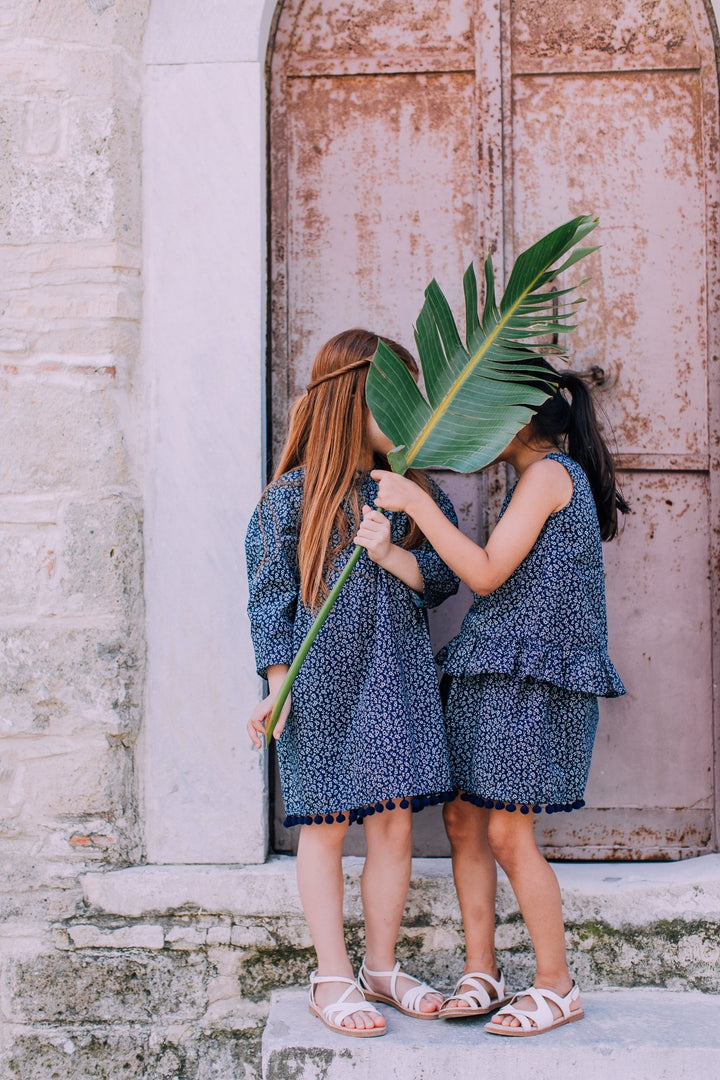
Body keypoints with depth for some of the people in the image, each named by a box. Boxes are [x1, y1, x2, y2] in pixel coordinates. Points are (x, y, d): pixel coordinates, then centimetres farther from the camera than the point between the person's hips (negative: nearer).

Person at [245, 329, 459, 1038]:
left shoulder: (414, 490, 6)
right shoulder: (293, 495, -5)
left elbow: (445, 578, 2)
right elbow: (269, 594, -5)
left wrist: (391, 555, -16)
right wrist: (280, 685, -10)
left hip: (398, 680, 4)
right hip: (321, 682, -4)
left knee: (394, 822, 5)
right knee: (325, 825, 4)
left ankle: (382, 967, 20)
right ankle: (333, 979, 14)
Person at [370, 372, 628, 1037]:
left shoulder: (550, 472, -10)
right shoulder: (536, 479, 19)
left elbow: (486, 573, -17)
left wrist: (417, 502, -16)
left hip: (533, 679, -9)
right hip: (492, 671, 10)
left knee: (507, 833, -8)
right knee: (463, 818, 6)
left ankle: (557, 987, 5)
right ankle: (482, 975, 14)